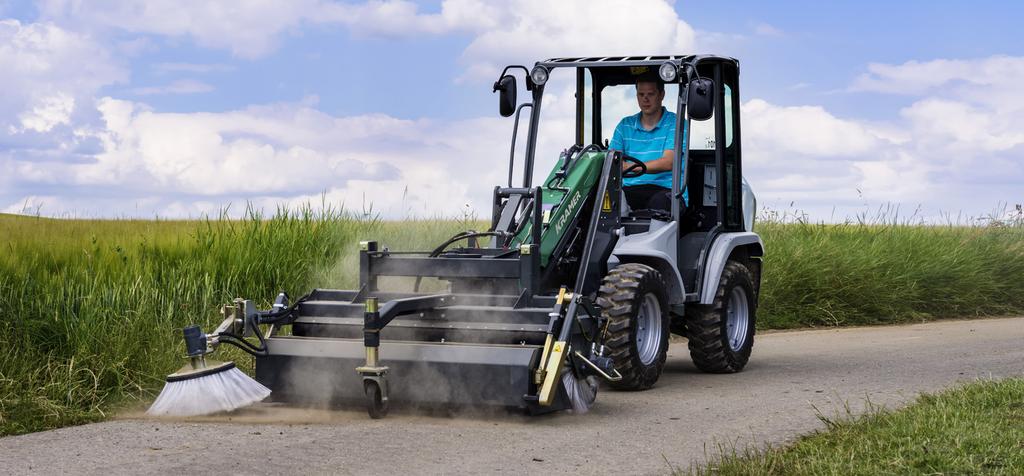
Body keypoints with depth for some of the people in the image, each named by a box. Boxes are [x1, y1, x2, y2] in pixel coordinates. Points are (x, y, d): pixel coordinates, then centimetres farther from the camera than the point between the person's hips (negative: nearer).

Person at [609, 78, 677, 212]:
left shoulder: (675, 123, 4)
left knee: (658, 201, -38)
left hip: (666, 188, -3)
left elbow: (668, 163, -11)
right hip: (630, 188, 3)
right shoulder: (625, 125, 19)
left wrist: (629, 166, -21)